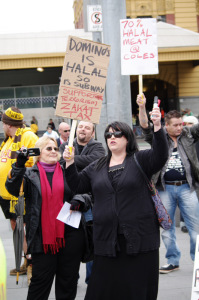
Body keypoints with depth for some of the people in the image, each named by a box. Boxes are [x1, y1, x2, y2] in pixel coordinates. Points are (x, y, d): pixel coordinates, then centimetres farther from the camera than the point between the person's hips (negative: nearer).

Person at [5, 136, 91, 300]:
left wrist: (79, 202, -7)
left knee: (68, 279, 10)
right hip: (43, 236, -2)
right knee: (41, 278, 1)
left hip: (69, 234, 3)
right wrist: (19, 165, -24)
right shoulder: (29, 174, 5)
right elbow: (12, 189, -12)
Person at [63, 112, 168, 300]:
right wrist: (70, 163, -2)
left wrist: (157, 127, -29)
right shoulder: (96, 167, 16)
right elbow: (77, 186, 13)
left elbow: (160, 156, -15)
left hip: (139, 239, -3)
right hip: (107, 239, 3)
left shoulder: (140, 160, 3)